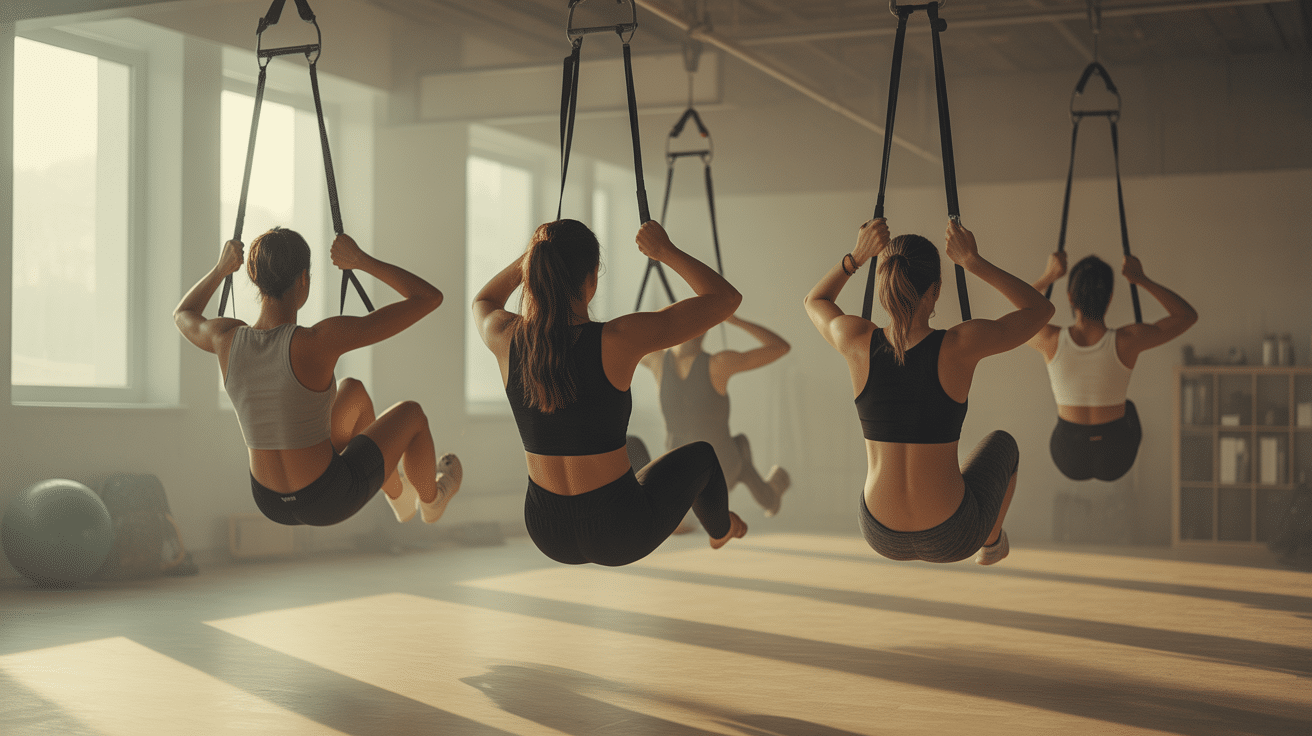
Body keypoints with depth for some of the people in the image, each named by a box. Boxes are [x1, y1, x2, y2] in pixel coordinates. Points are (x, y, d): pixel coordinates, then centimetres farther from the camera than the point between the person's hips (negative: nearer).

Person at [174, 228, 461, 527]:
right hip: (331, 502, -5)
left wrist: (221, 268, 18)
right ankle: (431, 498, 56)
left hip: (272, 503, 5)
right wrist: (361, 260, -15)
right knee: (410, 413, 24)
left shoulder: (226, 337, -13)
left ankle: (397, 494, 54)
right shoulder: (322, 340, -29)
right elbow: (429, 297, -24)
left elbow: (183, 315, 15)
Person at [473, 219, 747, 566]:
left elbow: (483, 302, 17)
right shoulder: (618, 340, -23)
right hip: (619, 537, -4)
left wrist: (541, 252, 12)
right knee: (700, 456, 29)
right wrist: (666, 251, -2)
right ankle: (721, 530, 60)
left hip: (548, 537, 4)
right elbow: (726, 297, -13)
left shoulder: (506, 339, -11)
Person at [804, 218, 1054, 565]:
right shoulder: (961, 345, -18)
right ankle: (991, 543, 55)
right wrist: (973, 261, -4)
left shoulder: (857, 342, -11)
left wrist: (857, 256, 0)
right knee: (1001, 444, 33)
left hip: (882, 536, 2)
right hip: (951, 538, -2)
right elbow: (1040, 308, 0)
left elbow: (815, 301, 14)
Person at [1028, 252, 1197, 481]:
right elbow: (1188, 315, -5)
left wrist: (1047, 277, 3)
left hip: (1069, 460, 0)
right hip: (1116, 460, 0)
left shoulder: (1050, 340, -19)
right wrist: (1141, 279, -4)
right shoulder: (1127, 341, -21)